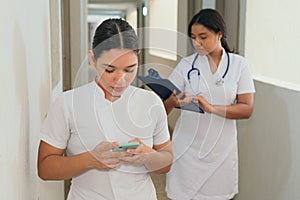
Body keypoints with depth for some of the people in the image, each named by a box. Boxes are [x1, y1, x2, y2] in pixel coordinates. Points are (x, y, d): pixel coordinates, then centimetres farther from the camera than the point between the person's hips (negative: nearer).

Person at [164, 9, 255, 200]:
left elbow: (247, 109, -7)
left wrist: (212, 108, -23)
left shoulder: (239, 65, -1)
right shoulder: (186, 65, -1)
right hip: (188, 147, 0)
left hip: (221, 148, 0)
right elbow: (163, 108, -7)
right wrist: (173, 101, -31)